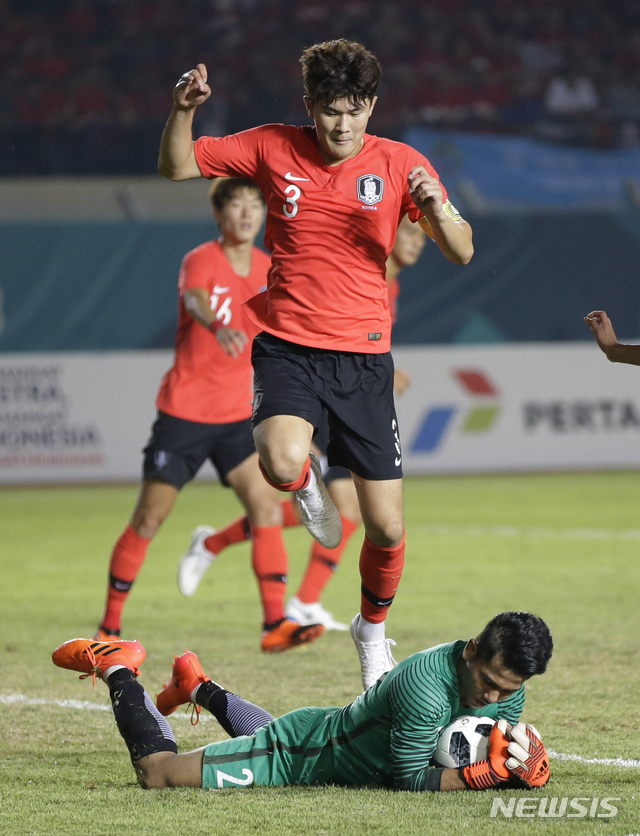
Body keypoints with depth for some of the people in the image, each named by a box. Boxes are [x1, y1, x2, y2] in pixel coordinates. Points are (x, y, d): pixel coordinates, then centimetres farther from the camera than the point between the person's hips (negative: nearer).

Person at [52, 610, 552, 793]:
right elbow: (409, 780, -37)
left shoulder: (508, 689, -17)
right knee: (157, 771, 1)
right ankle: (116, 669, 24)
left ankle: (200, 688, 63)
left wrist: (522, 768, -30)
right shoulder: (426, 685, -41)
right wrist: (487, 771, -47)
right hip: (302, 754, -7)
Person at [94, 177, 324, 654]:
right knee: (148, 519, 0)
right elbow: (197, 301, -35)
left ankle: (276, 623, -14)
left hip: (238, 416, 5)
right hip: (184, 412, -4)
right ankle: (110, 627, 13)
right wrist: (220, 329, -57)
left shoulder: (267, 270, 5)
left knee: (267, 506, -12)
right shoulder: (201, 261, -12)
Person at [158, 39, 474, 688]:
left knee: (386, 529, 1)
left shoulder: (399, 164, -1)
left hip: (364, 354, 1)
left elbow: (462, 253, -4)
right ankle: (309, 484, 7)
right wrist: (182, 111, -13)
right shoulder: (273, 149, 0)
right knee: (282, 462, -33)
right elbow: (177, 168, 7)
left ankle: (373, 627, 33)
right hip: (286, 344, -1)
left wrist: (436, 208, -25)